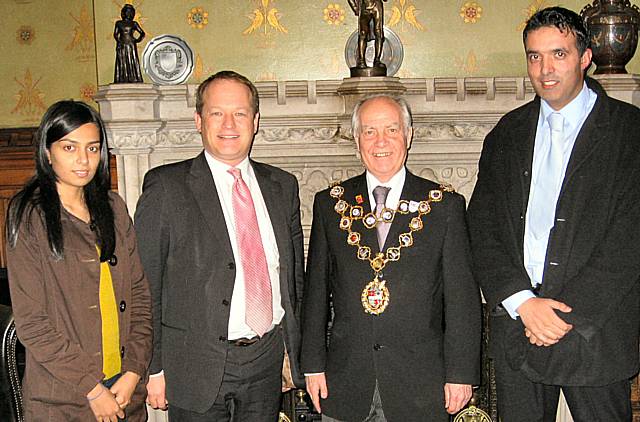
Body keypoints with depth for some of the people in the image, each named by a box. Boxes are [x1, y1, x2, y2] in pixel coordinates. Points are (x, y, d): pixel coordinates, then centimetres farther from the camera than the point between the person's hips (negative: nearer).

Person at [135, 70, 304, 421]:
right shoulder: (165, 186, -7)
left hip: (269, 356, 4)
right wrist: (154, 367, -8)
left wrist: (294, 350, 11)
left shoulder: (283, 185, 7)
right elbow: (146, 286, -6)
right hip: (198, 365, -4)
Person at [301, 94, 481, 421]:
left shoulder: (445, 205, -1)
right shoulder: (330, 204, 4)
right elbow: (316, 290, 7)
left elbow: (462, 296, -2)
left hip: (420, 386, -1)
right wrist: (313, 364, 4)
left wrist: (461, 374, -5)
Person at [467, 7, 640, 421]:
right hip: (516, 324, 3)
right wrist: (522, 302, -10)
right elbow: (483, 224, 3)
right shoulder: (509, 132, 9)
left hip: (596, 328, -3)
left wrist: (569, 316, -14)